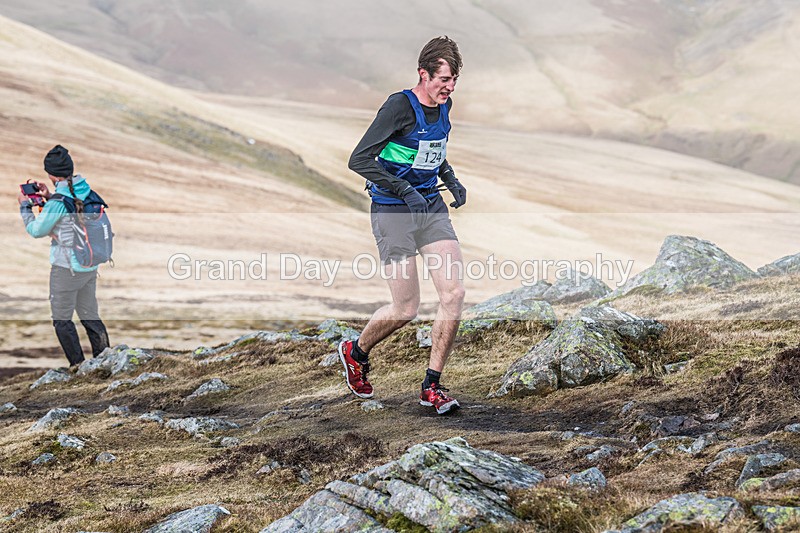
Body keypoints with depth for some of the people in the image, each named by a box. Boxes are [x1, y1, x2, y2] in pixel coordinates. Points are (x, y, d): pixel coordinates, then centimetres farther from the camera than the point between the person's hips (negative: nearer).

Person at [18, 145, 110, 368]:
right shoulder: (86, 192, 2)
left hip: (67, 267, -7)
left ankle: (78, 365, 5)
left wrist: (24, 205, 6)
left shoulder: (58, 202, -21)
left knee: (62, 318, 5)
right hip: (90, 264, 7)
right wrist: (49, 198, 16)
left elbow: (36, 231, -8)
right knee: (90, 315, 16)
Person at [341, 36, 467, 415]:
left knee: (454, 292, -8)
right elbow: (358, 160, -21)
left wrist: (452, 181, 10)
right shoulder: (399, 106, -16)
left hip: (431, 206, 7)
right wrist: (403, 191, -27)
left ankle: (431, 387, 2)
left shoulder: (444, 105, 7)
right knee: (406, 307, -5)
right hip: (393, 211, -7)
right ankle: (356, 352, 27)